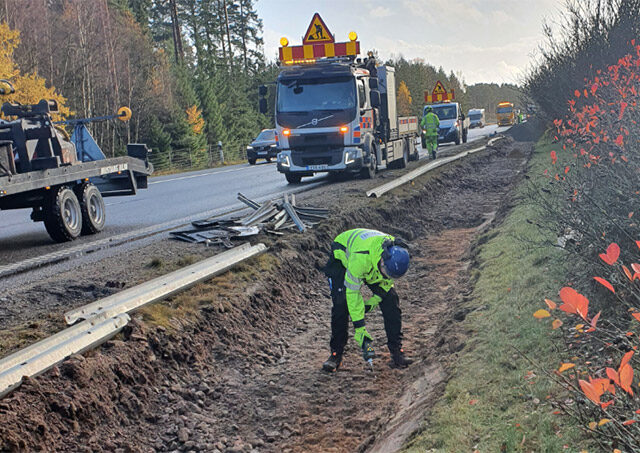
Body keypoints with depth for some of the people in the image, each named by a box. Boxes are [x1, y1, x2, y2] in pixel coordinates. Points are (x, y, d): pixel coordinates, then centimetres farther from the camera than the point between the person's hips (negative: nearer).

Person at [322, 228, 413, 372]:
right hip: (343, 256, -4)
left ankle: (397, 352, -5)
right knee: (341, 303, -20)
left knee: (391, 300, -11)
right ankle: (336, 354, -6)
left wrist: (375, 300, -18)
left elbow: (388, 280, -7)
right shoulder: (360, 256, -46)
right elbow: (352, 291, -37)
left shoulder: (398, 254, -30)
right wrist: (359, 328, -35)